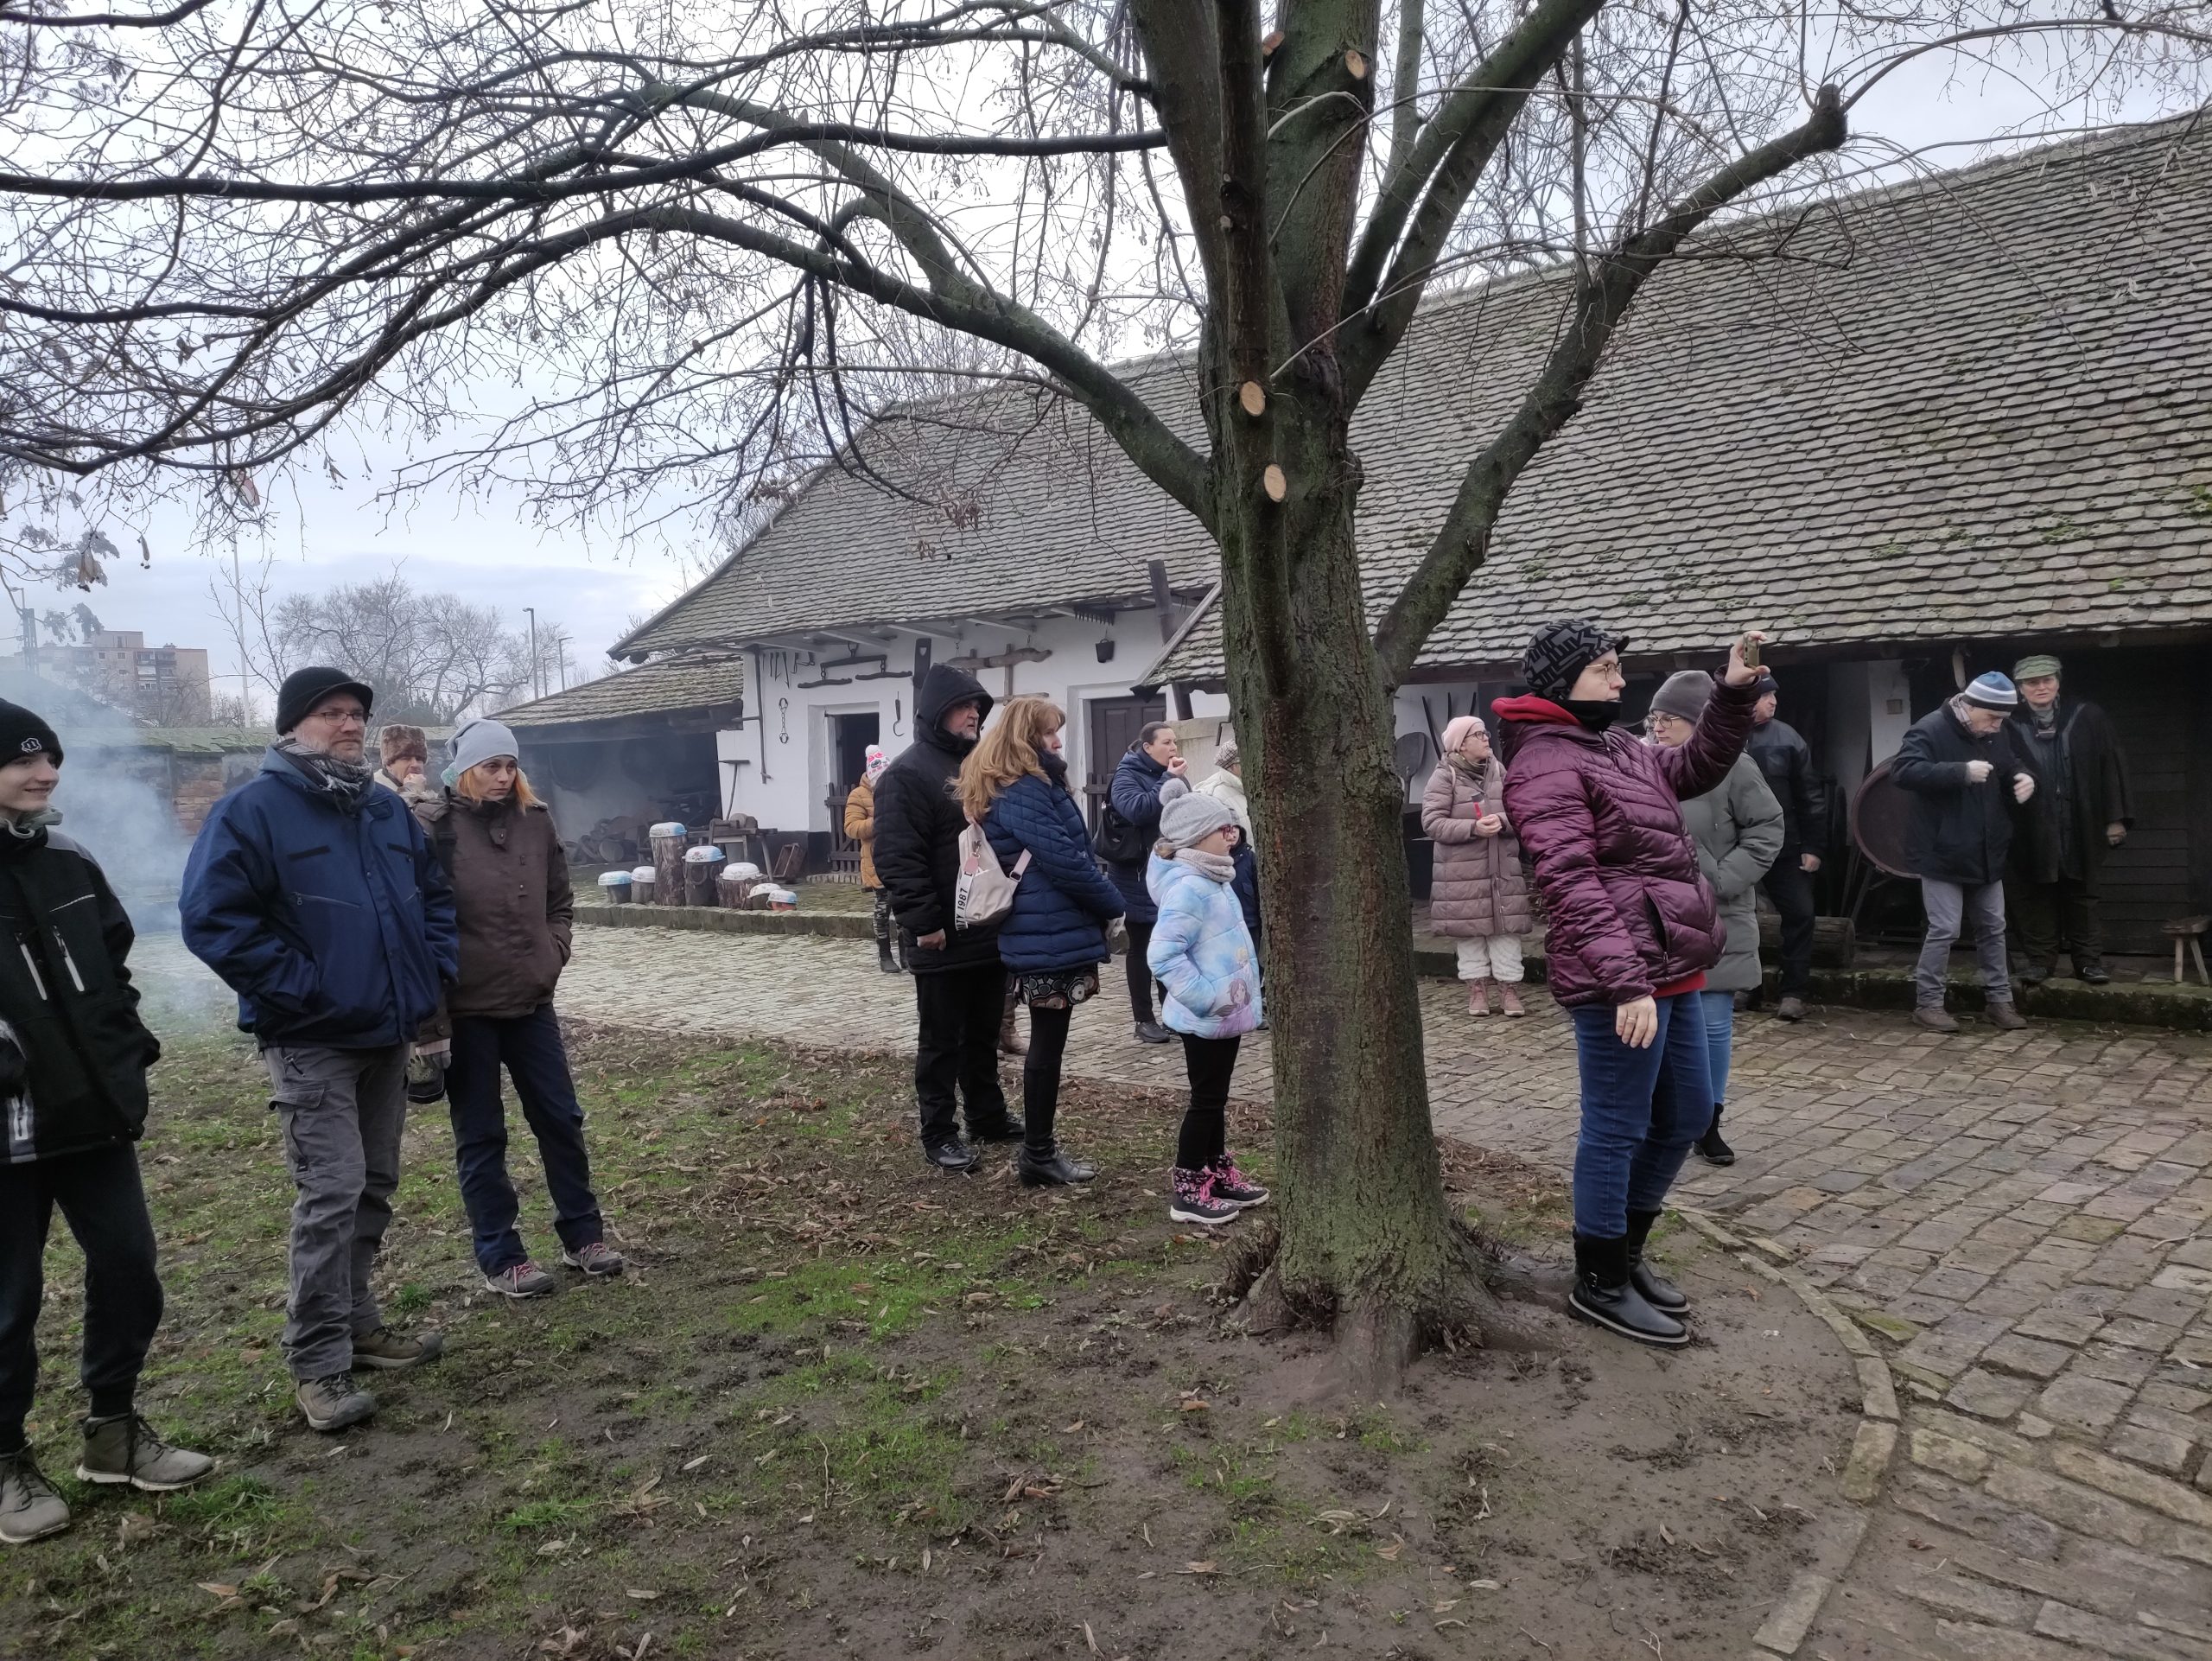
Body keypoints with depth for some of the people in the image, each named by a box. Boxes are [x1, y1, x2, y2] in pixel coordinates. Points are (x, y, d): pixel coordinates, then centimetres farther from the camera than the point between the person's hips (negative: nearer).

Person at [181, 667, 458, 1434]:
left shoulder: (388, 810, 12)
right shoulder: (252, 811, -9)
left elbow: (434, 895, 22)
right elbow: (211, 915, -16)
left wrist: (435, 969, 8)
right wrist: (298, 988, -18)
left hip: (388, 1033, 7)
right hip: (312, 1040, -7)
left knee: (374, 1187, 14)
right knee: (330, 1194, -9)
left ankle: (357, 1322, 29)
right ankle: (318, 1364, 0)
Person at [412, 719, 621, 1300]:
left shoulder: (535, 820, 5)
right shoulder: (432, 826, -10)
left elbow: (561, 900, 16)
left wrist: (554, 953, 2)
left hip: (531, 1002, 5)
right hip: (465, 1009, -4)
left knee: (560, 1119, 11)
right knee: (481, 1137, 7)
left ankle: (583, 1234, 25)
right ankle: (500, 1259, 17)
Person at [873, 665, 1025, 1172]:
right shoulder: (908, 774, -13)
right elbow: (897, 858, -20)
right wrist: (923, 922, -23)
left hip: (990, 932, 8)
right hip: (944, 939, -8)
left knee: (984, 1034, 19)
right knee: (942, 1040, 3)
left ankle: (988, 1115, 32)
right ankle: (939, 1134, 13)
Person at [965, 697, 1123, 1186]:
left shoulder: (1032, 785, 17)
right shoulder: (1023, 791, -16)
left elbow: (1073, 848, 19)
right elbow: (1063, 859, -21)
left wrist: (1101, 900, 8)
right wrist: (1113, 902, -7)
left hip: (1045, 932, 10)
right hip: (1050, 936, -10)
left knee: (1047, 1044, 15)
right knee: (1047, 1045, -1)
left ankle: (1040, 1148, 24)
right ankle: (1038, 1158, 8)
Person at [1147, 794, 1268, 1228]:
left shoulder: (1212, 881, 9)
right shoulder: (1188, 888, -23)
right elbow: (1162, 955, -30)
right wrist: (1207, 997, -28)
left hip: (1224, 1015, 9)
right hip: (1206, 1020, -9)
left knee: (1216, 1098, 19)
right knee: (1206, 1100, 1)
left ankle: (1220, 1175, 32)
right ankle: (1187, 1191, 12)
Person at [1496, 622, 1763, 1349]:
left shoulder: (1613, 747, 16)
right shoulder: (1546, 764, -14)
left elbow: (1694, 769, 31)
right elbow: (1573, 885, -22)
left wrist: (1733, 696, 17)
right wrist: (1626, 982, -28)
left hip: (1671, 971, 10)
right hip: (1621, 983, -10)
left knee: (1685, 1115, 19)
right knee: (1617, 1129, 1)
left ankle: (1625, 1251, 34)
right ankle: (1599, 1284, 16)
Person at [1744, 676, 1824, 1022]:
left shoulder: (1786, 737, 0)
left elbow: (1809, 795, 3)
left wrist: (1813, 846, -1)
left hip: (1783, 847, 2)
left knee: (1800, 913, -1)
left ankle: (1793, 992, 8)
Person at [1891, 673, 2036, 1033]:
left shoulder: (1993, 736, 9)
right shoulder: (1929, 731, -15)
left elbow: (2011, 768, 24)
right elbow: (1902, 772, -28)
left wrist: (2024, 778, -2)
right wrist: (1961, 772, -33)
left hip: (1985, 854, 8)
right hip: (1943, 854, -8)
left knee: (1993, 927, 13)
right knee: (1944, 929, -7)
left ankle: (1999, 1000, 23)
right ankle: (1927, 1002, 5)